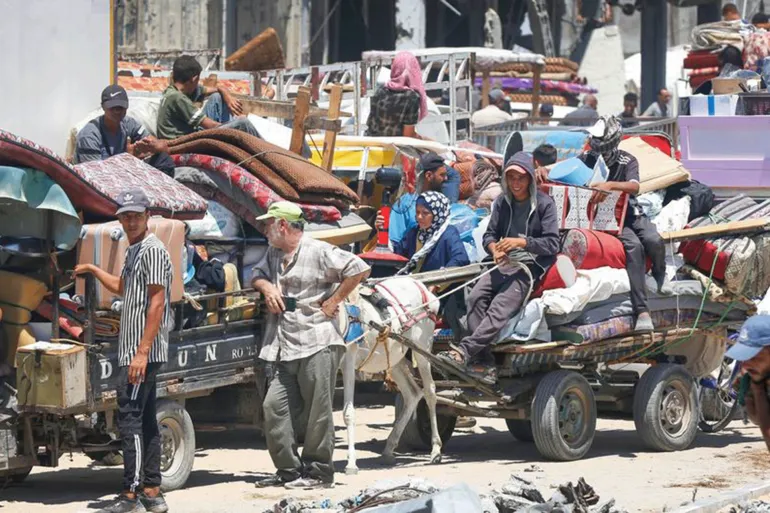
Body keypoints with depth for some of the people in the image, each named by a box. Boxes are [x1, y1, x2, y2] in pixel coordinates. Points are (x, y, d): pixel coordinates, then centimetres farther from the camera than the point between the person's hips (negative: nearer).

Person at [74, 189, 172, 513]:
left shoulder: (153, 250, -12)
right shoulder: (134, 251, 18)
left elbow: (157, 303, -20)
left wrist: (141, 352, -24)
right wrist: (93, 270, 38)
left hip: (143, 352, -10)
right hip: (134, 351, 10)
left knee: (129, 420, -11)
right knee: (145, 421, 11)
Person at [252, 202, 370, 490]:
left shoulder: (318, 252, -7)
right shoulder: (274, 255, 18)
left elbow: (359, 270, -10)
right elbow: (258, 275, 33)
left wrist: (334, 301, -9)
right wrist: (267, 288, 10)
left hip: (317, 345, -8)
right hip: (286, 349, 8)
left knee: (317, 410, -3)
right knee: (275, 406, 3)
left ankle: (318, 471, 6)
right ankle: (288, 469, 11)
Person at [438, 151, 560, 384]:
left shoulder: (544, 204, -3)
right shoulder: (502, 202, 12)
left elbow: (552, 243, -7)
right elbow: (489, 234, 13)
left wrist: (521, 242, -19)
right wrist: (495, 249, -11)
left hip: (531, 266, -5)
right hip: (504, 263, 5)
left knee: (499, 308, -25)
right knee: (476, 298, -20)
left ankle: (464, 351, -34)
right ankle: (485, 366, -24)